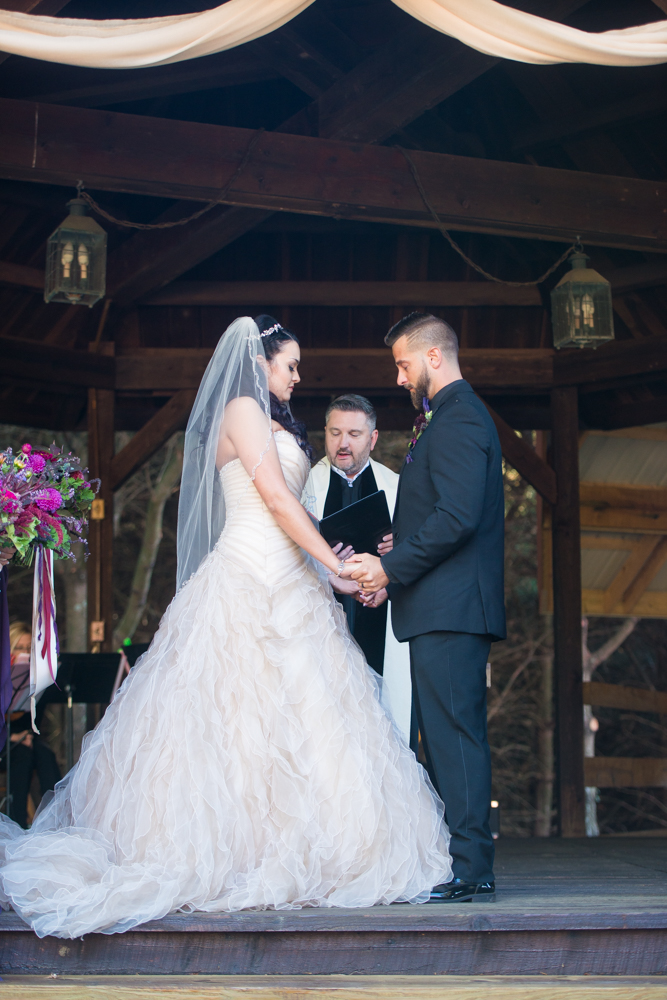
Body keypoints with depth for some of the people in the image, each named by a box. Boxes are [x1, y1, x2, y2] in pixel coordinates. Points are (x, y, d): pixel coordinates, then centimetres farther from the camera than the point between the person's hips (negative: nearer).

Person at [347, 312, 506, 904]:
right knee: (450, 733, 12)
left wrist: (391, 568, -15)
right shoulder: (456, 416, 23)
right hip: (447, 607, 11)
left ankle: (469, 869, -7)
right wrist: (393, 568, 14)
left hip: (450, 609, -11)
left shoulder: (456, 418, -11)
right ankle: (468, 863, 17)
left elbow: (457, 517, -21)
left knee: (455, 732, -9)